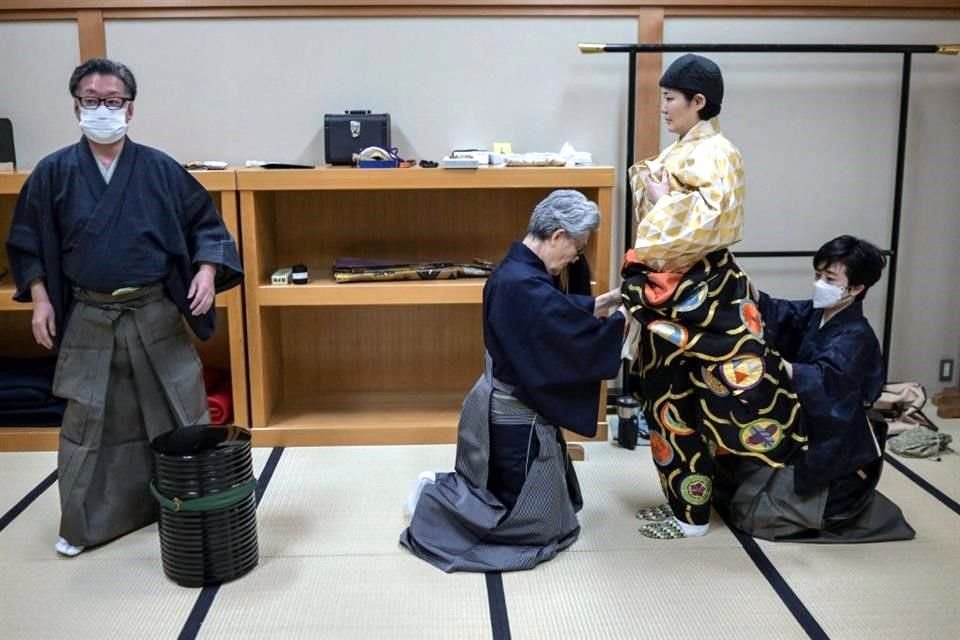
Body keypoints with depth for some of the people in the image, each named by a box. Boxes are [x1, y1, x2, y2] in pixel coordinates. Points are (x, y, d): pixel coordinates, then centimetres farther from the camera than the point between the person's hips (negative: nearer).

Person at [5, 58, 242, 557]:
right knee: (88, 421, 8)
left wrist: (207, 270, -12)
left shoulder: (160, 169, -2)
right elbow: (27, 242, 8)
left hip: (156, 313, 0)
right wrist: (40, 298, -1)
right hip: (88, 318, 1)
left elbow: (205, 223, 4)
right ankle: (82, 522, 25)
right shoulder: (53, 173, 0)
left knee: (182, 413, 6)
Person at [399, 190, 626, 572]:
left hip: (510, 406, 11)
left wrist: (604, 302, 12)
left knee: (557, 496, 24)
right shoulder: (526, 287, -29)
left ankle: (443, 488, 21)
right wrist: (624, 319, -9)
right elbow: (582, 342, -24)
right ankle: (434, 497, 7)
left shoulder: (517, 270, 4)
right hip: (516, 416, -11)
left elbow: (559, 314, 17)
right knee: (538, 523, 4)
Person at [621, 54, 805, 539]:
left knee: (682, 402, -1)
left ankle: (691, 514, 13)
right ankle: (679, 499, 27)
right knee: (665, 396, 14)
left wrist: (659, 199, -15)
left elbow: (705, 224, -25)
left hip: (695, 296, -9)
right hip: (670, 292, 9)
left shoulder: (715, 154, -14)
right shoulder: (680, 152, 13)